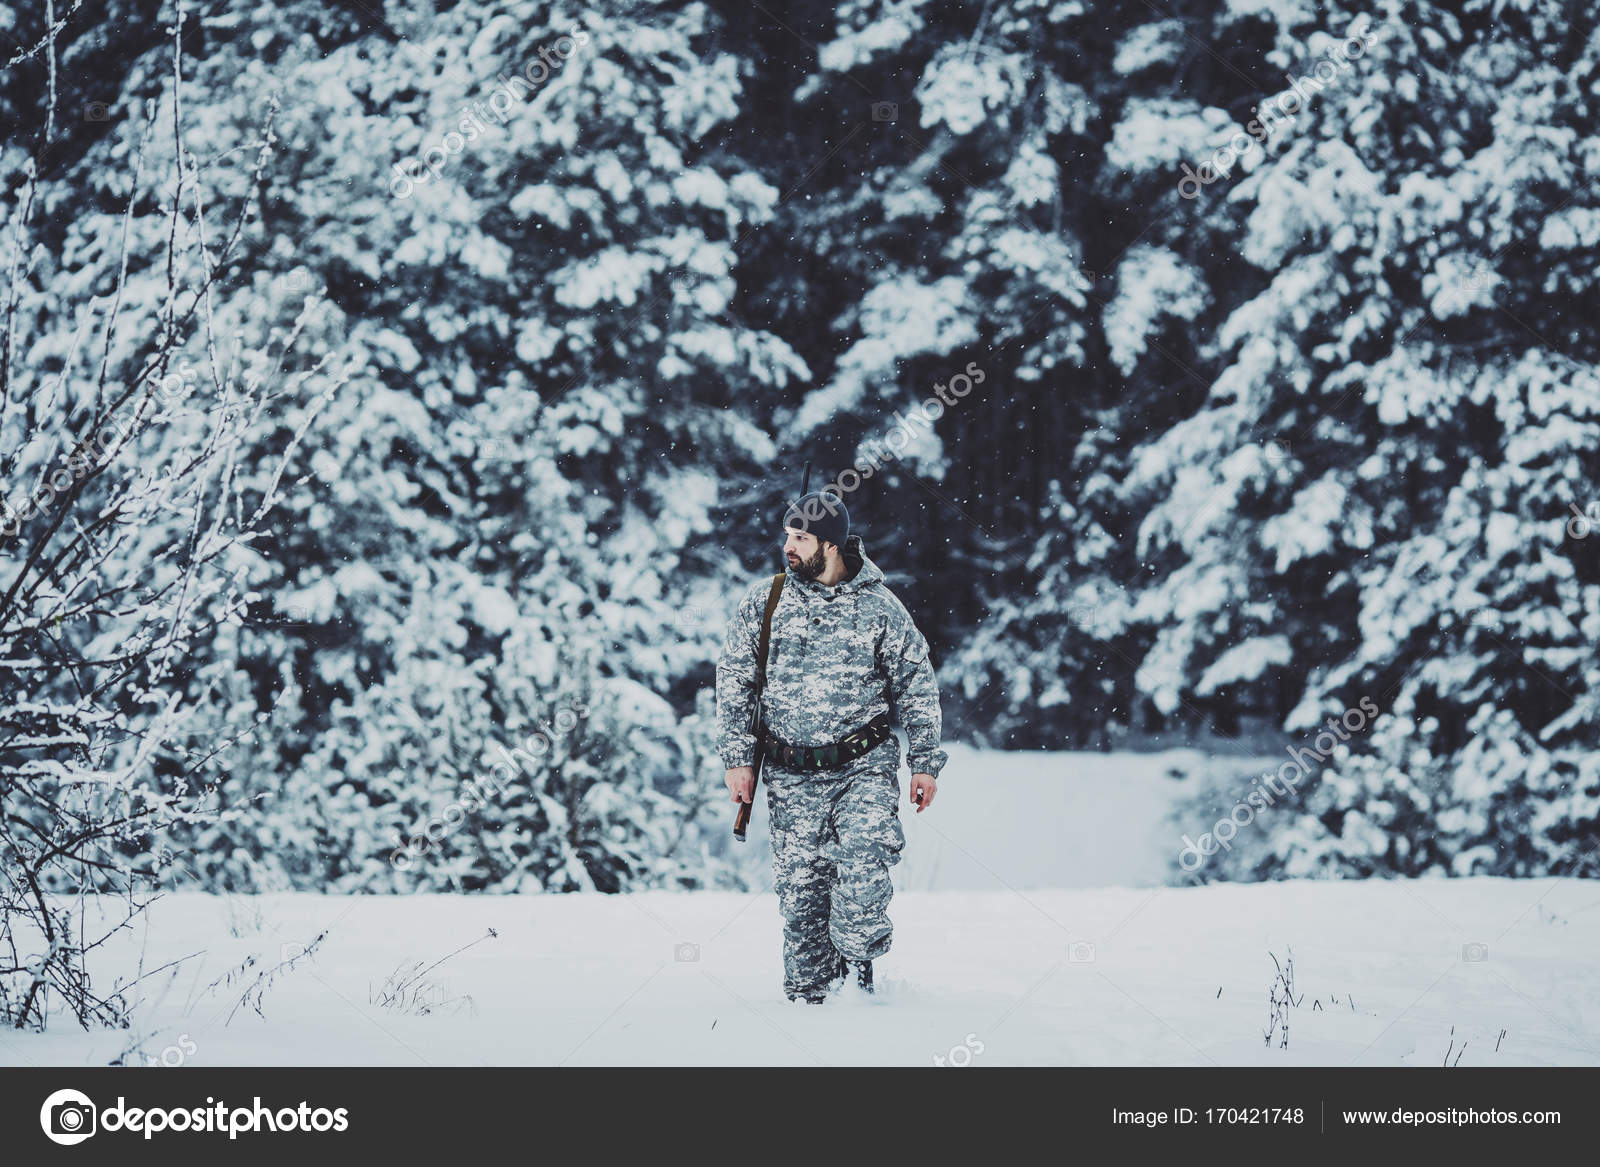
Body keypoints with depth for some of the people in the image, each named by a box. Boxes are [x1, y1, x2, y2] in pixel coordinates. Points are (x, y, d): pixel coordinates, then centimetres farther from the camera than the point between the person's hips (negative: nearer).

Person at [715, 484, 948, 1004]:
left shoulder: (879, 608, 0)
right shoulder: (764, 602, 3)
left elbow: (917, 686, 7)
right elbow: (733, 679, 8)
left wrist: (925, 762, 4)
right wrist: (737, 756, 2)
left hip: (864, 764, -1)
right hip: (791, 775, 2)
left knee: (865, 854, -23)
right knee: (799, 883, 0)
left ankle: (856, 957, -7)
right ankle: (807, 990, 13)